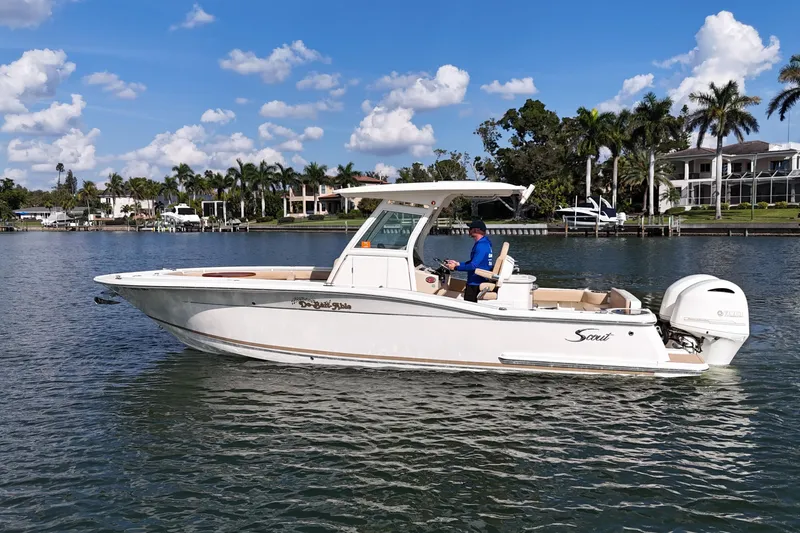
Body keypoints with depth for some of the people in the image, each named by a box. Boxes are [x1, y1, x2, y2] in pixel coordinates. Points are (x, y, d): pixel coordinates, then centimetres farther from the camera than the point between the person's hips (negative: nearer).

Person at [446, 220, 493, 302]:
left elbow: (473, 266, -25)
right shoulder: (484, 243, 12)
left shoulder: (481, 246, -21)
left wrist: (456, 267, -16)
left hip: (475, 284, -10)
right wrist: (458, 263, 12)